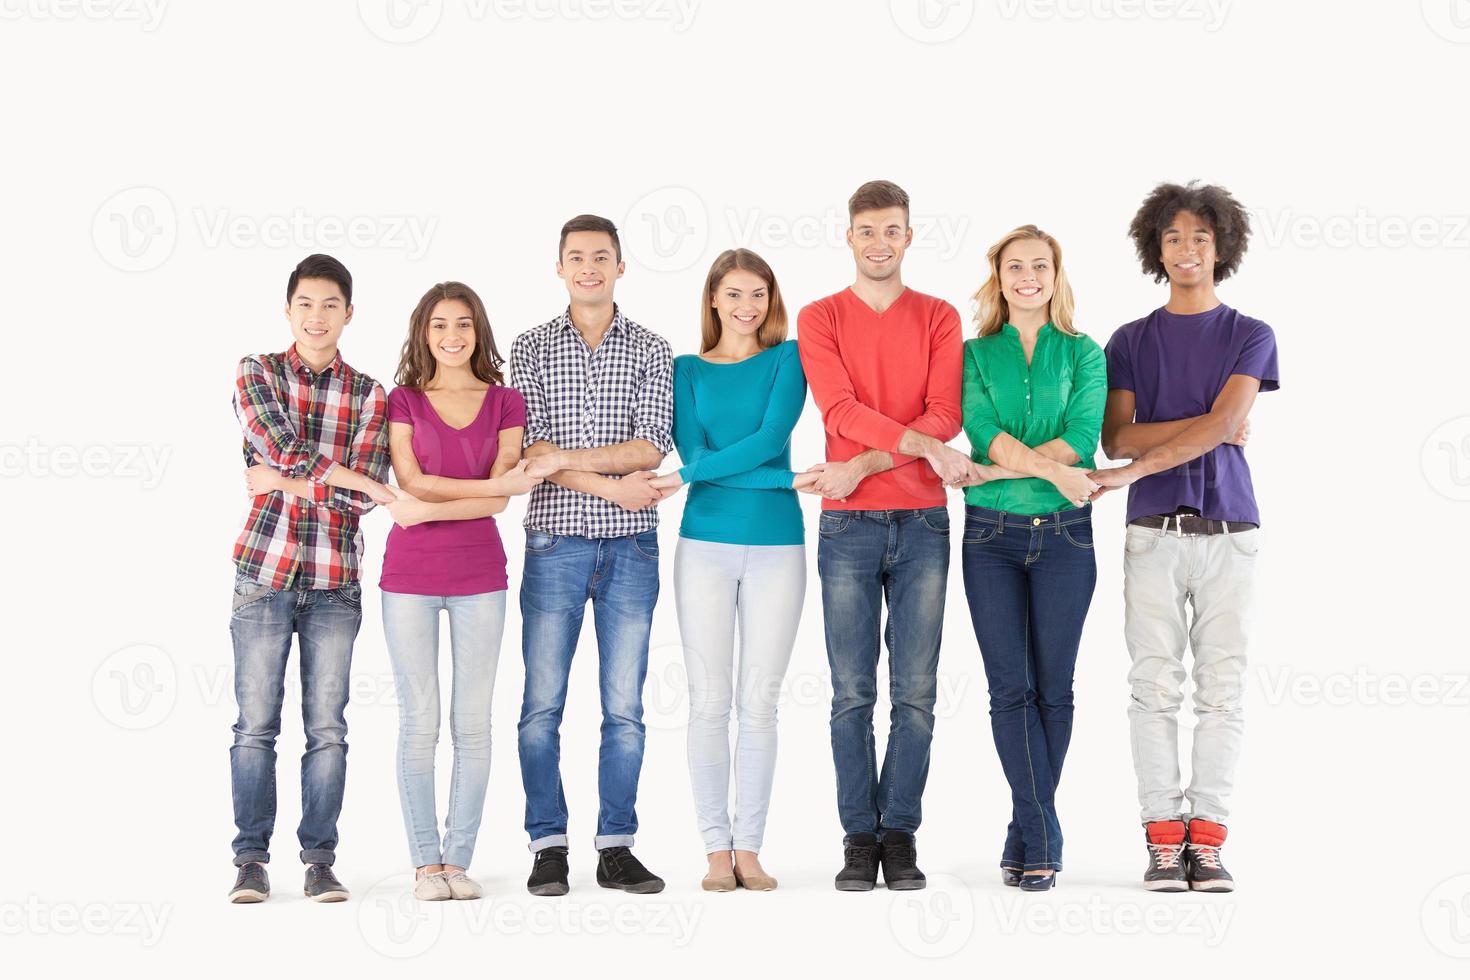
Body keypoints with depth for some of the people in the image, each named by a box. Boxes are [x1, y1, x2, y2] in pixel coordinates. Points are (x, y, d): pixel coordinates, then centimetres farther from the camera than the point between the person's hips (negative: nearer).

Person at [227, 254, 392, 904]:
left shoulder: (369, 395, 7)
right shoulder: (257, 374, 4)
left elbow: (361, 498, -3)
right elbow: (285, 451, -12)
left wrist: (285, 481, -9)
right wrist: (369, 485, -13)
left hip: (335, 581, 1)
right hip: (264, 574, -1)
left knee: (327, 727, 3)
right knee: (256, 723, 1)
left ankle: (319, 861, 10)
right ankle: (251, 860, 9)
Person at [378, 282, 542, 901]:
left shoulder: (505, 403, 7)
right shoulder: (403, 401, 5)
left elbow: (498, 502, -3)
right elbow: (412, 482, -7)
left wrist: (426, 510, -13)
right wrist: (497, 484, -13)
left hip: (479, 576, 1)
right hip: (409, 576, -1)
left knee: (473, 723, 2)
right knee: (419, 722, 1)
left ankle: (458, 859, 9)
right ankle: (425, 862, 8)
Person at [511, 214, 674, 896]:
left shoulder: (652, 352, 7)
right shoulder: (531, 349, 6)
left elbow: (653, 446, -6)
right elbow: (528, 449, -5)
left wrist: (566, 459, -14)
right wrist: (610, 484, -14)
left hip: (630, 544, 1)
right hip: (555, 541, -1)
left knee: (625, 707, 4)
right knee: (542, 703, 0)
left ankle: (616, 847, 11)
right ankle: (549, 847, 8)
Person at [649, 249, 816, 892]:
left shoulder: (786, 358, 6)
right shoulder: (688, 369, 8)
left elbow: (771, 437, -9)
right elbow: (692, 451, -6)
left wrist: (691, 475, -15)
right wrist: (787, 480, -14)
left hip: (777, 548, 0)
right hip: (706, 544, 0)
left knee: (760, 702, 2)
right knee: (709, 701, 0)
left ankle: (749, 846, 8)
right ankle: (717, 848, 6)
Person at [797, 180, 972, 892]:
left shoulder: (939, 319, 8)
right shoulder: (820, 318, 6)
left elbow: (944, 415, -4)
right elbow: (841, 410, -9)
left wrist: (863, 466, -13)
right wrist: (922, 445, -20)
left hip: (922, 522, 1)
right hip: (848, 525, -1)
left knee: (915, 694, 1)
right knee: (852, 694, 0)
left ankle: (900, 834, 8)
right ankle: (859, 838, 6)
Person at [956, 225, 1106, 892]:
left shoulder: (1083, 354, 7)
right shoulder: (976, 354, 8)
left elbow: (1082, 438, -8)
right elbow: (982, 430, -8)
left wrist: (993, 471, -15)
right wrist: (1051, 469, -21)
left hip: (1064, 535, 0)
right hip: (991, 536, 0)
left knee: (1053, 687, 2)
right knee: (1010, 687, -4)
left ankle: (1027, 835, 12)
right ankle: (1042, 837, 0)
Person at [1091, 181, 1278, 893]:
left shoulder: (1251, 337, 8)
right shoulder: (1129, 342, 11)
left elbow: (1223, 422, -8)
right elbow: (1117, 438, 0)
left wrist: (1135, 469, -14)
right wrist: (1213, 430, -8)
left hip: (1229, 531, 0)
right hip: (1155, 532, 0)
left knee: (1221, 687, -1)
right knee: (1155, 687, -3)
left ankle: (1207, 841, 4)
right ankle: (1165, 841, 2)